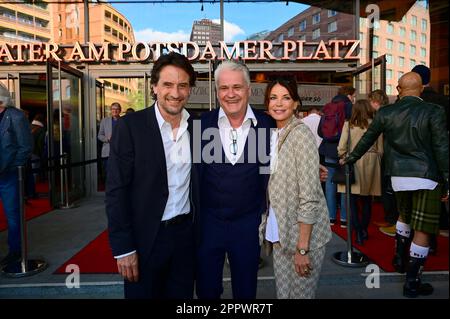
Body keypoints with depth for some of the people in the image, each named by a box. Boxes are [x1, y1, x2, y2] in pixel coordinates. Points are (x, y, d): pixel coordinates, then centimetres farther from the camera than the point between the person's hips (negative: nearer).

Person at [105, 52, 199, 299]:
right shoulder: (130, 126, -11)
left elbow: (197, 184, 8)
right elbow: (116, 191, -12)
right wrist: (123, 248, -13)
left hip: (186, 233, 4)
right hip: (144, 238, -3)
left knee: (181, 294, 18)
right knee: (143, 293, 13)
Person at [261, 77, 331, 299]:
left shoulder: (301, 134, -16)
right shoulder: (274, 134, 7)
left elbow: (309, 195, -20)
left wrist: (302, 248, -20)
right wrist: (271, 232, 9)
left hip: (303, 234, -6)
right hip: (281, 233, 7)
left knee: (301, 293, 9)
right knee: (282, 292, 17)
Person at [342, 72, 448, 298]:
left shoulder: (386, 113, -1)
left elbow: (367, 139, 9)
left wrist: (350, 159, 24)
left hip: (399, 176, 4)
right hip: (426, 177, -4)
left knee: (404, 216, 30)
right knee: (422, 231, 4)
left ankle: (400, 259, 38)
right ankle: (412, 283, 11)